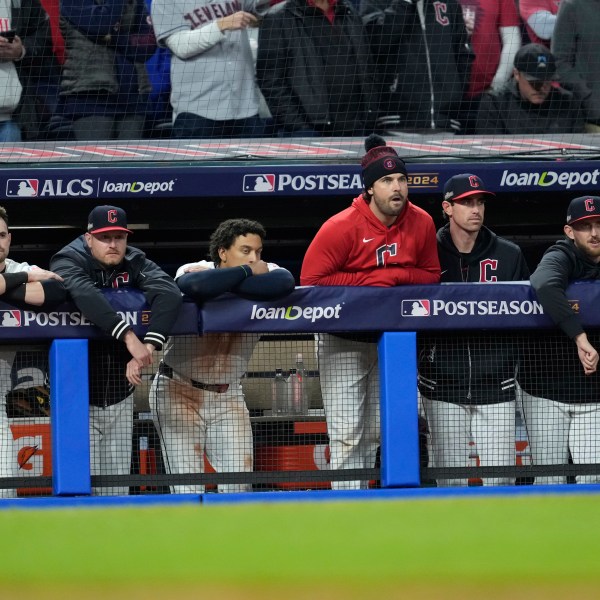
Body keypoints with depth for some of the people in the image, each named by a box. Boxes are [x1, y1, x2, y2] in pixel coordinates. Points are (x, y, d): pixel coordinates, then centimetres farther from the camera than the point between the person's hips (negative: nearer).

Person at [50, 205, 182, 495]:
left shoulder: (134, 263, -1)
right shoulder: (69, 262, -12)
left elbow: (169, 293, -20)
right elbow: (84, 295, -35)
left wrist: (149, 345, -36)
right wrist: (129, 337, -46)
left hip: (120, 396, 4)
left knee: (118, 492, 6)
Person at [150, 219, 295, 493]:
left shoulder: (264, 273, -4)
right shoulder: (195, 270, -13)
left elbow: (285, 282, -29)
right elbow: (195, 286, -40)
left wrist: (223, 284, -27)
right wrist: (246, 272, -25)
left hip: (228, 396, 4)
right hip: (179, 391, -4)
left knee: (239, 486, -2)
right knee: (188, 490, -10)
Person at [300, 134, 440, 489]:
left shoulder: (422, 223, -6)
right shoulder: (342, 227, -21)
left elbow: (431, 275, 4)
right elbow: (311, 280, -21)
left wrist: (395, 276, -16)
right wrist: (368, 281, -23)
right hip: (343, 341, -5)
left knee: (374, 434, 12)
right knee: (347, 434, -10)